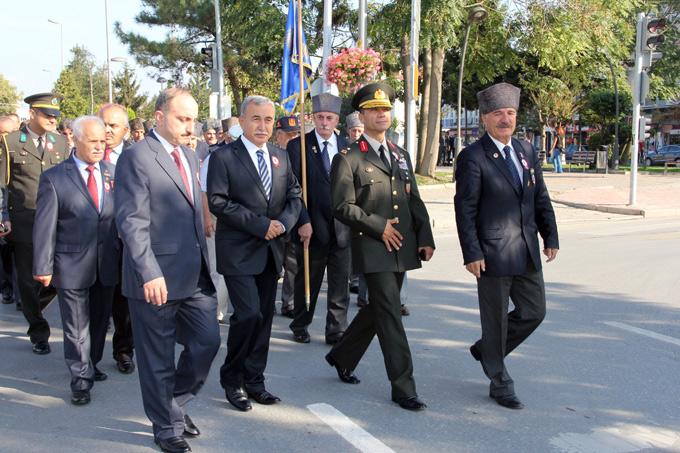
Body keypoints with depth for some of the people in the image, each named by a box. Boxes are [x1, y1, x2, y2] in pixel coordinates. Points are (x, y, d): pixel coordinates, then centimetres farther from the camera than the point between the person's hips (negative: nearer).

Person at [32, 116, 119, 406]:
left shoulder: (112, 173, 4)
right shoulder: (54, 178, -7)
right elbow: (45, 226, -7)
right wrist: (43, 267, -9)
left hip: (107, 263, 4)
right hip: (72, 265, -4)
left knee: (100, 320, 17)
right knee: (76, 326, 3)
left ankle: (91, 365, 35)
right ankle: (81, 379, 13)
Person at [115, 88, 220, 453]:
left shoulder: (189, 156, 13)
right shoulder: (136, 157, -11)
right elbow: (132, 222, -18)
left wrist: (204, 262, 12)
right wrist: (149, 273, -24)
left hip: (195, 275, 7)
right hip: (157, 278, -7)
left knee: (207, 342, 11)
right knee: (158, 358, 7)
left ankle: (175, 404, 34)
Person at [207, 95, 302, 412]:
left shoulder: (281, 157, 12)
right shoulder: (223, 157, -6)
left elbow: (294, 196, 12)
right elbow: (217, 201, -14)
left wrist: (283, 222, -9)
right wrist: (260, 224, -18)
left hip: (271, 250, 6)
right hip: (238, 251, -6)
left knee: (264, 317, 9)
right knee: (249, 314, -13)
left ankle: (253, 381, 22)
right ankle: (232, 378, 9)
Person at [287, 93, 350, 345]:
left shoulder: (347, 147, 7)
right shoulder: (298, 146, -3)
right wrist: (303, 221, -13)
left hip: (341, 226, 2)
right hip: (312, 226, -2)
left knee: (340, 283, 6)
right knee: (307, 280, 12)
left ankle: (336, 330, 17)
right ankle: (300, 325, 30)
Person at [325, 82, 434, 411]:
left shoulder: (401, 156, 16)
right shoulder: (348, 158, -5)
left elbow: (415, 200, 16)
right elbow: (342, 207, -10)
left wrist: (425, 238, 5)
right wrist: (378, 226, -13)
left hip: (402, 248, 7)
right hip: (372, 249, -7)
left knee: (378, 310, 16)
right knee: (390, 316, -7)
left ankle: (342, 357, 37)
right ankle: (403, 387, 1)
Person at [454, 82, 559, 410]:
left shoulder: (527, 152, 12)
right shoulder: (472, 157, -9)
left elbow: (541, 199, 16)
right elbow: (465, 209, -12)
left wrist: (550, 237, 8)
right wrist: (472, 253, -16)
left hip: (527, 253, 7)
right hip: (492, 254, -7)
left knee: (534, 311, 12)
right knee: (495, 318, 5)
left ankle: (486, 350, 34)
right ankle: (499, 383, 22)